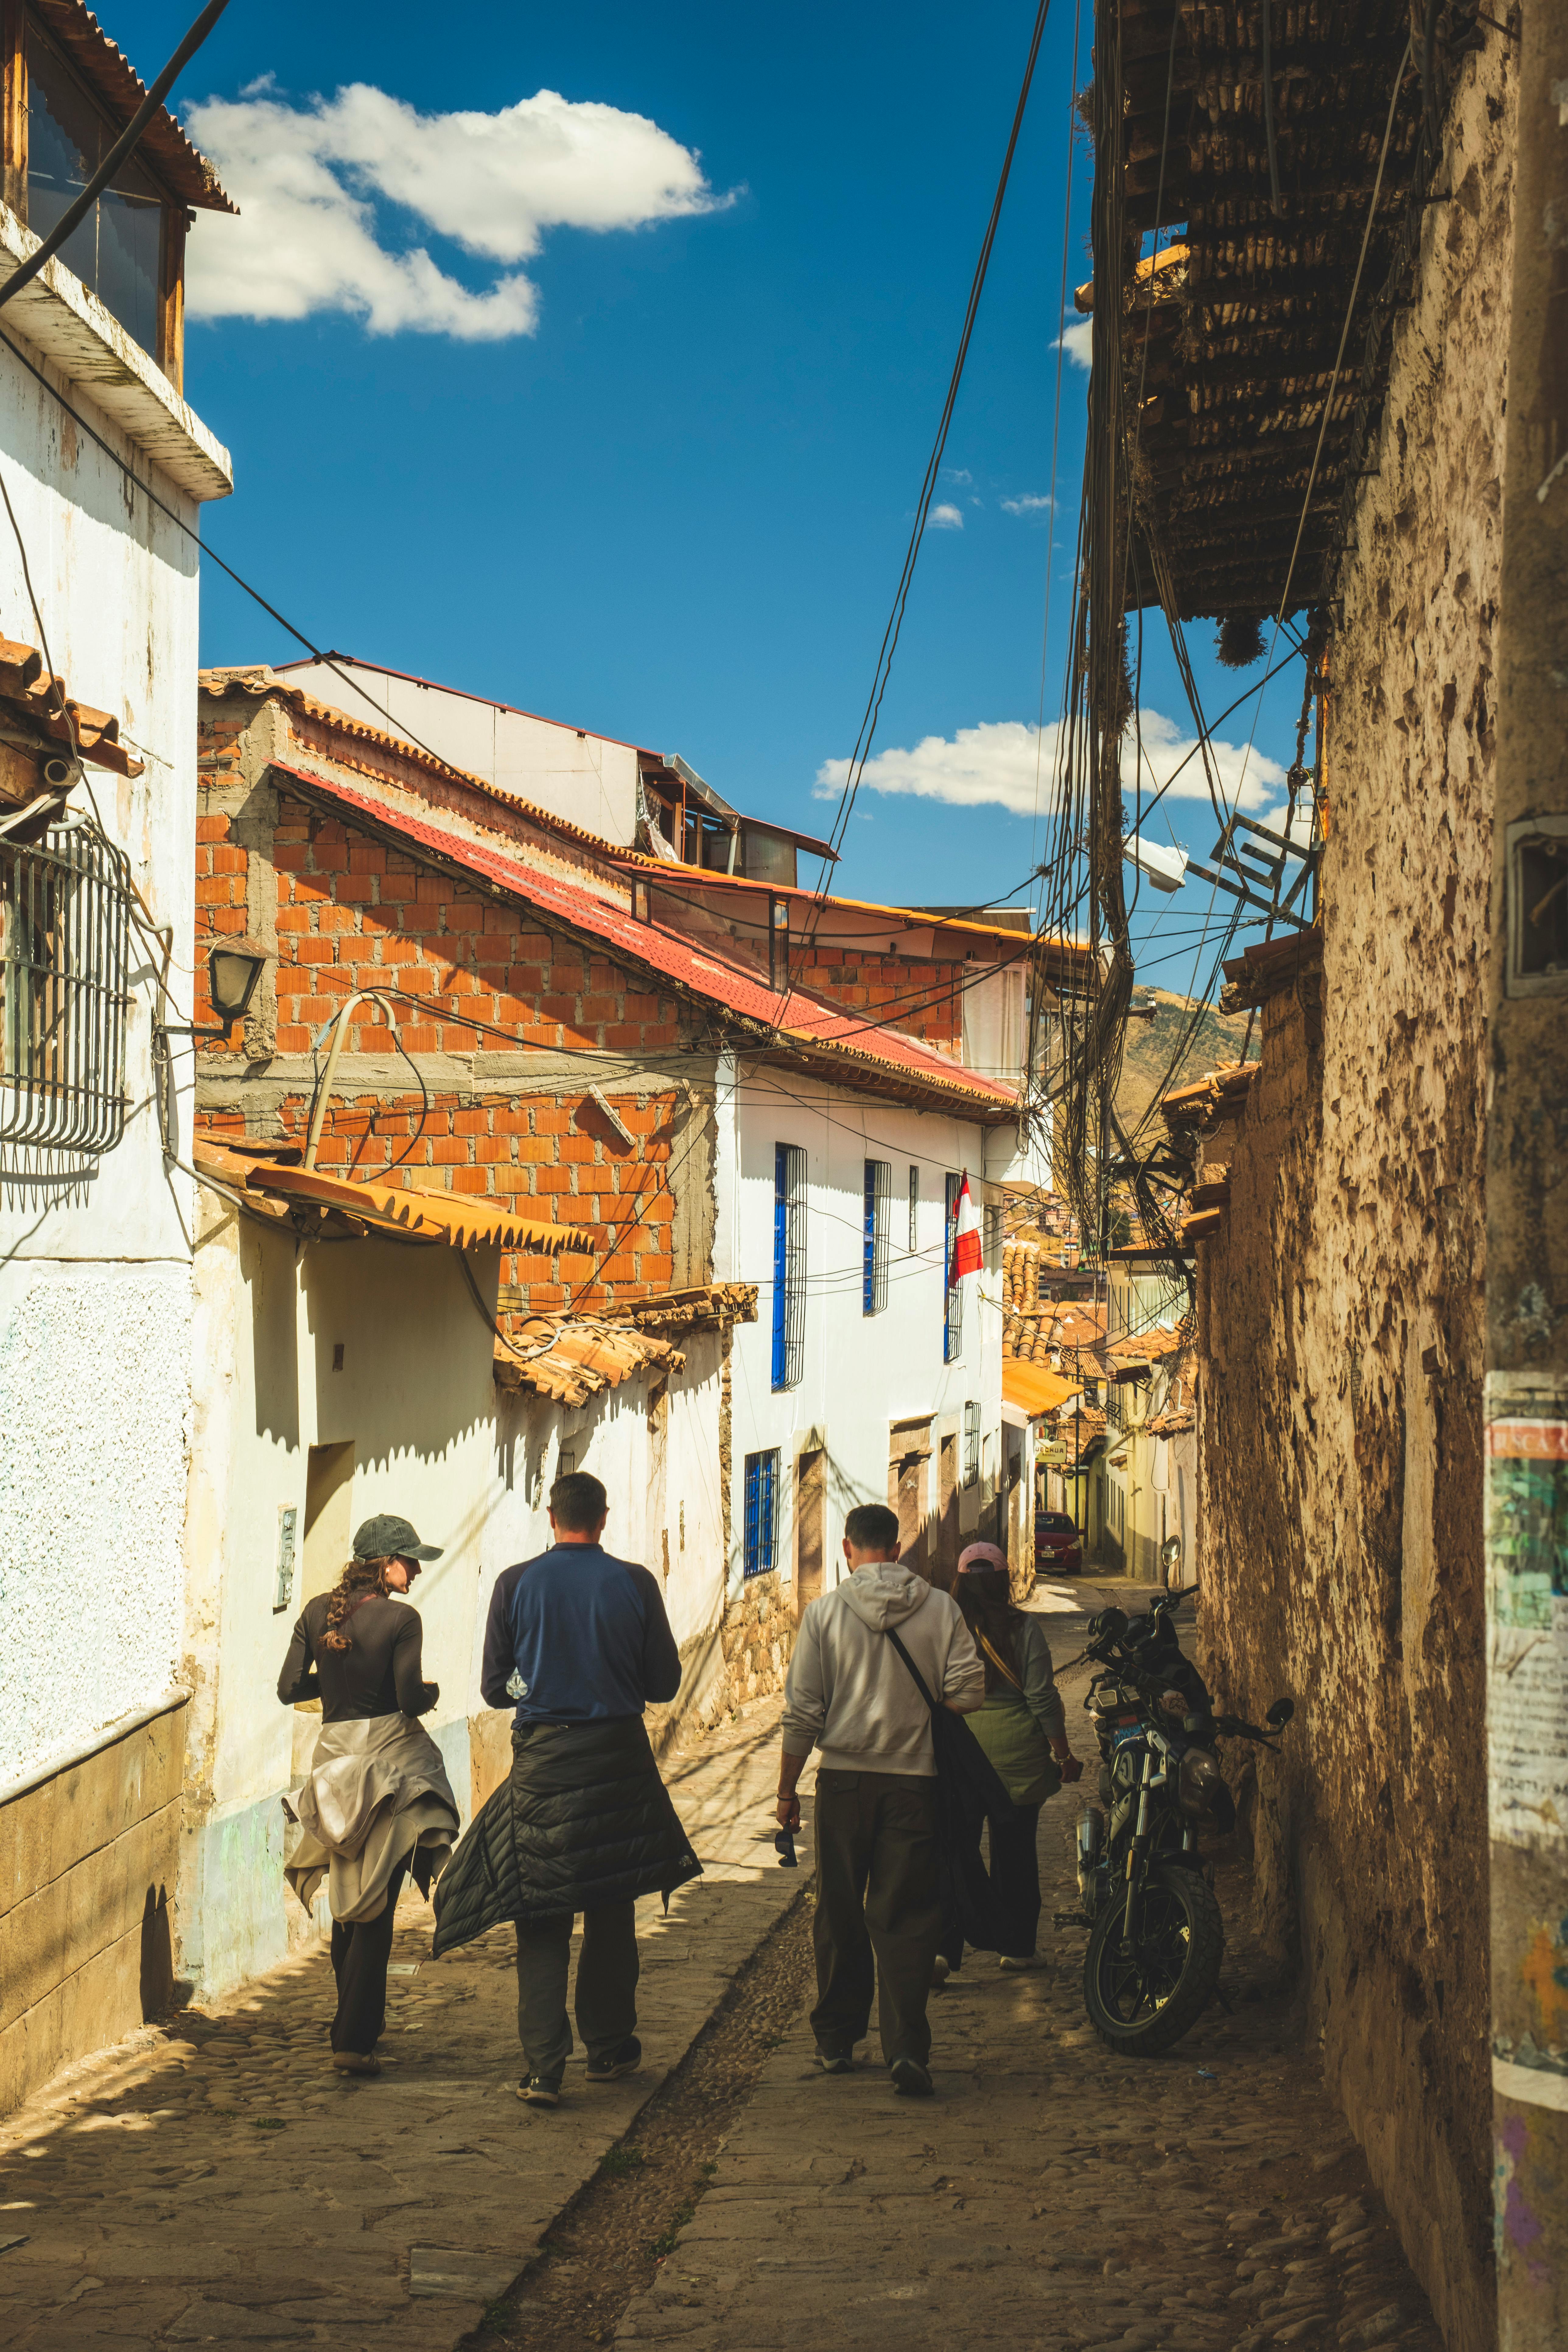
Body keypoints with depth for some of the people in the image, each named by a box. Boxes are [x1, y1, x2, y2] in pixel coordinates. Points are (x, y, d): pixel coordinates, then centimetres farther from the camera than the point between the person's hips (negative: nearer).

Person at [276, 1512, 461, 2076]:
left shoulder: (317, 1611, 3)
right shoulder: (400, 1618, -12)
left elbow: (290, 1688, 3)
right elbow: (410, 1699, -17)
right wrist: (433, 1690, 5)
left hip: (335, 1756, 5)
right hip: (390, 1755, -5)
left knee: (346, 1900, 19)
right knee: (376, 1906, -2)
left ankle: (354, 2023, 30)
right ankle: (354, 2040, -6)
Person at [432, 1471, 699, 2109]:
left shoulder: (516, 1584, -4)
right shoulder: (635, 1584, -4)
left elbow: (495, 1688, 2)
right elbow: (665, 1682, 2)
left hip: (542, 1760, -1)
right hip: (619, 1758, 1)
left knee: (541, 1919, 3)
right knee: (611, 1912, 15)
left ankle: (542, 2067, -5)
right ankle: (608, 2048, 25)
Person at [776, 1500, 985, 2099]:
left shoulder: (824, 1613, -4)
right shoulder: (940, 1608, -2)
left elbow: (802, 1712, -3)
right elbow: (967, 1694, -4)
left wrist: (787, 1790, 5)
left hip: (844, 1779, 0)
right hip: (914, 1779, 0)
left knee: (839, 1915, 13)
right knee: (905, 1916, 2)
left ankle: (837, 2040, 23)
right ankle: (906, 2047, -10)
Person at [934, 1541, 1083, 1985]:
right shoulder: (1024, 1629, -7)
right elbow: (1043, 1697, -7)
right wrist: (1064, 1753, 2)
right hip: (1016, 1756, 0)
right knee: (1015, 1853, 12)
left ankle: (943, 1948, -9)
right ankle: (1017, 1947, 21)